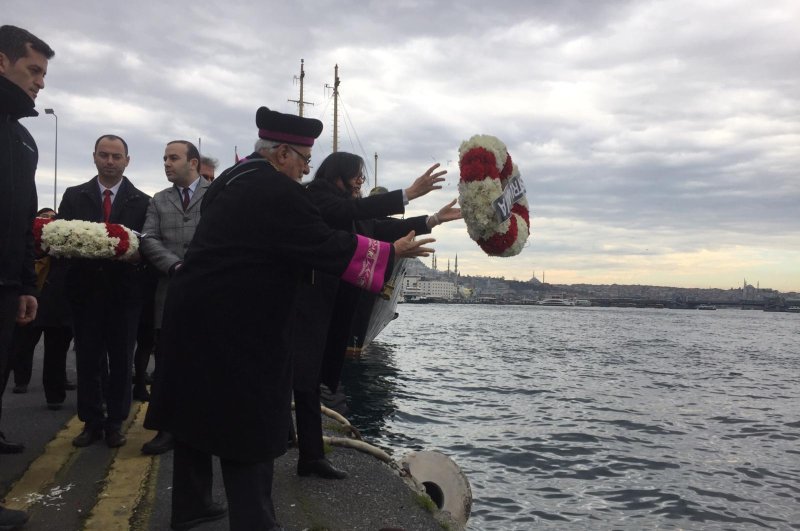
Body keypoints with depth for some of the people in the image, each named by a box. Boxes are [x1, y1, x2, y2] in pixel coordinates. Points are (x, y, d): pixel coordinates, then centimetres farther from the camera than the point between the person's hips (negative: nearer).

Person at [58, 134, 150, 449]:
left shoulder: (142, 202, 3)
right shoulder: (74, 196, 8)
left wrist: (138, 254, -19)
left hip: (124, 291, -1)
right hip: (85, 289, 1)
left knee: (121, 360, 5)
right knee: (87, 359, 7)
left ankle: (115, 423, 17)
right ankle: (91, 422, 18)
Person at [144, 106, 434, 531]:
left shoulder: (230, 180, 11)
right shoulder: (279, 193, -17)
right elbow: (331, 248, -16)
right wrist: (392, 251, -6)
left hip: (192, 314, 10)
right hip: (235, 327, -10)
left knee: (199, 409, 19)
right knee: (249, 424, 1)